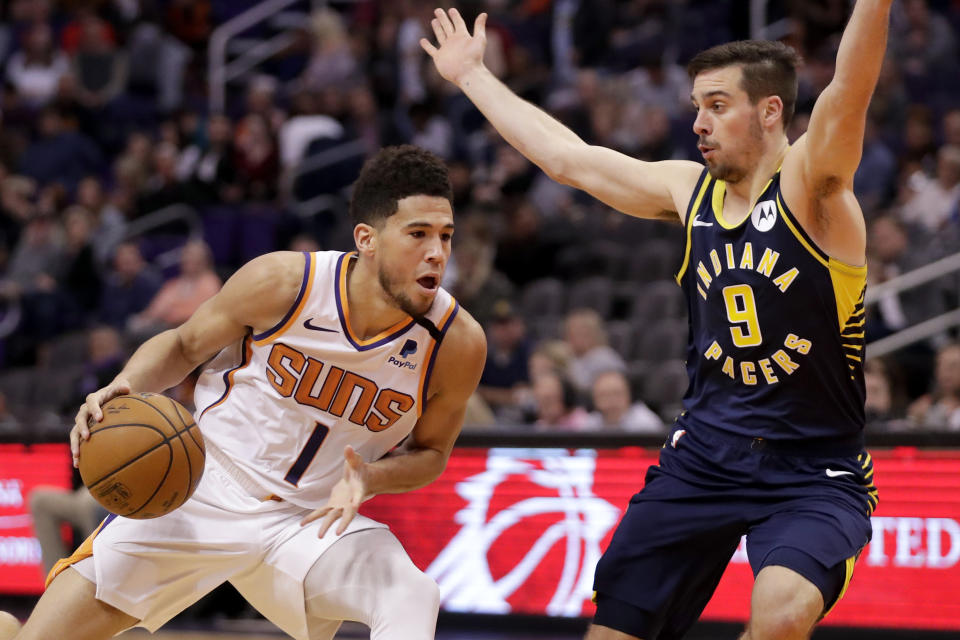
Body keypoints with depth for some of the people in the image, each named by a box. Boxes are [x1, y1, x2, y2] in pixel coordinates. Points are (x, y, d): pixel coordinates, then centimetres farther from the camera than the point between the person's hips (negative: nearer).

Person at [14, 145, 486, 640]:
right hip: (206, 490, -1)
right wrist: (125, 387, -19)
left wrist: (370, 478, -18)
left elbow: (431, 451, 4)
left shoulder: (457, 343, -15)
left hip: (315, 522, 1)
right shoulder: (281, 283, -17)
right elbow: (183, 345, 2)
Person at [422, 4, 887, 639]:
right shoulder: (689, 190, 7)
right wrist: (472, 74, 25)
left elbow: (850, 89, -29)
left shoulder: (810, 187, -10)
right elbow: (565, 156, 17)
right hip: (704, 459, 6)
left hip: (814, 473, -6)